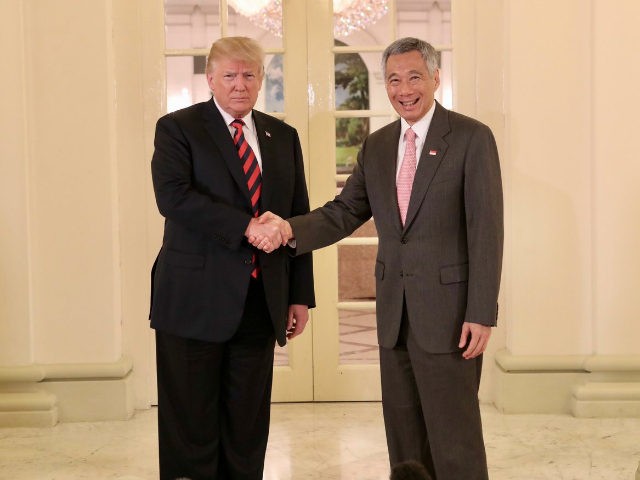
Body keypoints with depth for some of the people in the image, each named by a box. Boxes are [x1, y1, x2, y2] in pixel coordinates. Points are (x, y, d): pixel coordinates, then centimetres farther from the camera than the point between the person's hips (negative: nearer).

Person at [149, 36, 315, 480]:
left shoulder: (284, 137, 14)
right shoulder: (177, 128, 0)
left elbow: (299, 218, 14)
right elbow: (173, 196, -17)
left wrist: (301, 295, 9)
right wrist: (246, 227, -22)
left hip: (260, 303, 4)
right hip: (195, 303, -4)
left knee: (248, 429, 10)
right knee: (191, 429, 1)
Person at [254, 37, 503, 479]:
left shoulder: (472, 137, -6)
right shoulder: (376, 146, 12)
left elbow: (486, 231, -10)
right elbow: (343, 213, 8)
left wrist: (481, 314, -15)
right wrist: (290, 229, -11)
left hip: (449, 312, -6)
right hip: (395, 313, 6)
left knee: (454, 438, 0)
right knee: (404, 438, 14)